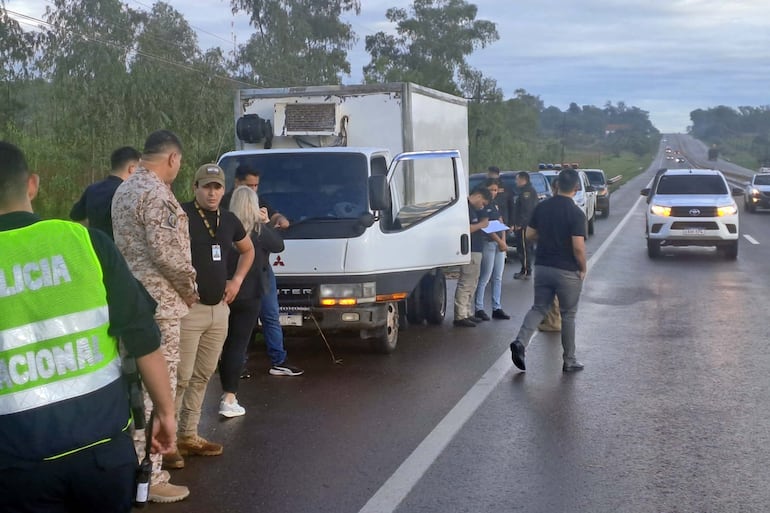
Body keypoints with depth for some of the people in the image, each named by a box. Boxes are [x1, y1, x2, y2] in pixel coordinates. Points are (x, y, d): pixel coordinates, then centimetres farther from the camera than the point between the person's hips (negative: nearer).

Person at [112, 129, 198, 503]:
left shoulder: (124, 189, 15)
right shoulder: (157, 194, -16)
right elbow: (167, 252, -22)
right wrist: (190, 287, -5)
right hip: (158, 301, -10)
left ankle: (136, 462, 26)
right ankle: (149, 478, 1)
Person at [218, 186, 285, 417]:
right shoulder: (259, 230, -11)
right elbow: (279, 245, 4)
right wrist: (266, 222, 13)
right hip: (249, 294, -4)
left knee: (226, 344, 15)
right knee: (238, 345, -2)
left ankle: (227, 392, 25)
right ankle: (229, 399, -4)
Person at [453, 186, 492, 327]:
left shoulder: (473, 209, 18)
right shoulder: (465, 207, -15)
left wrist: (484, 223, 10)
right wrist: (481, 225, -15)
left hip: (475, 250, 11)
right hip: (469, 251, -11)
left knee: (471, 284, 16)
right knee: (465, 284, -9)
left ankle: (466, 314, 23)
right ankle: (460, 317, -6)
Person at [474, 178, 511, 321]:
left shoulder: (495, 204, 15)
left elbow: (501, 223, 14)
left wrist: (504, 241, 2)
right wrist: (499, 241, -17)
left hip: (500, 244, 8)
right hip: (488, 243, -8)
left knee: (498, 278, 9)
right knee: (485, 278, -6)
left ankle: (497, 308, 14)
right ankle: (479, 309, 0)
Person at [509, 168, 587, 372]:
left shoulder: (542, 207, 1)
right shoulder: (576, 213, -15)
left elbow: (529, 234, 8)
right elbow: (578, 247, -20)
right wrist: (583, 269, -5)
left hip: (542, 266, 4)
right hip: (567, 271, -4)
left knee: (538, 308, 13)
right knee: (568, 315, 9)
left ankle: (520, 342, -11)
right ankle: (569, 361, 17)